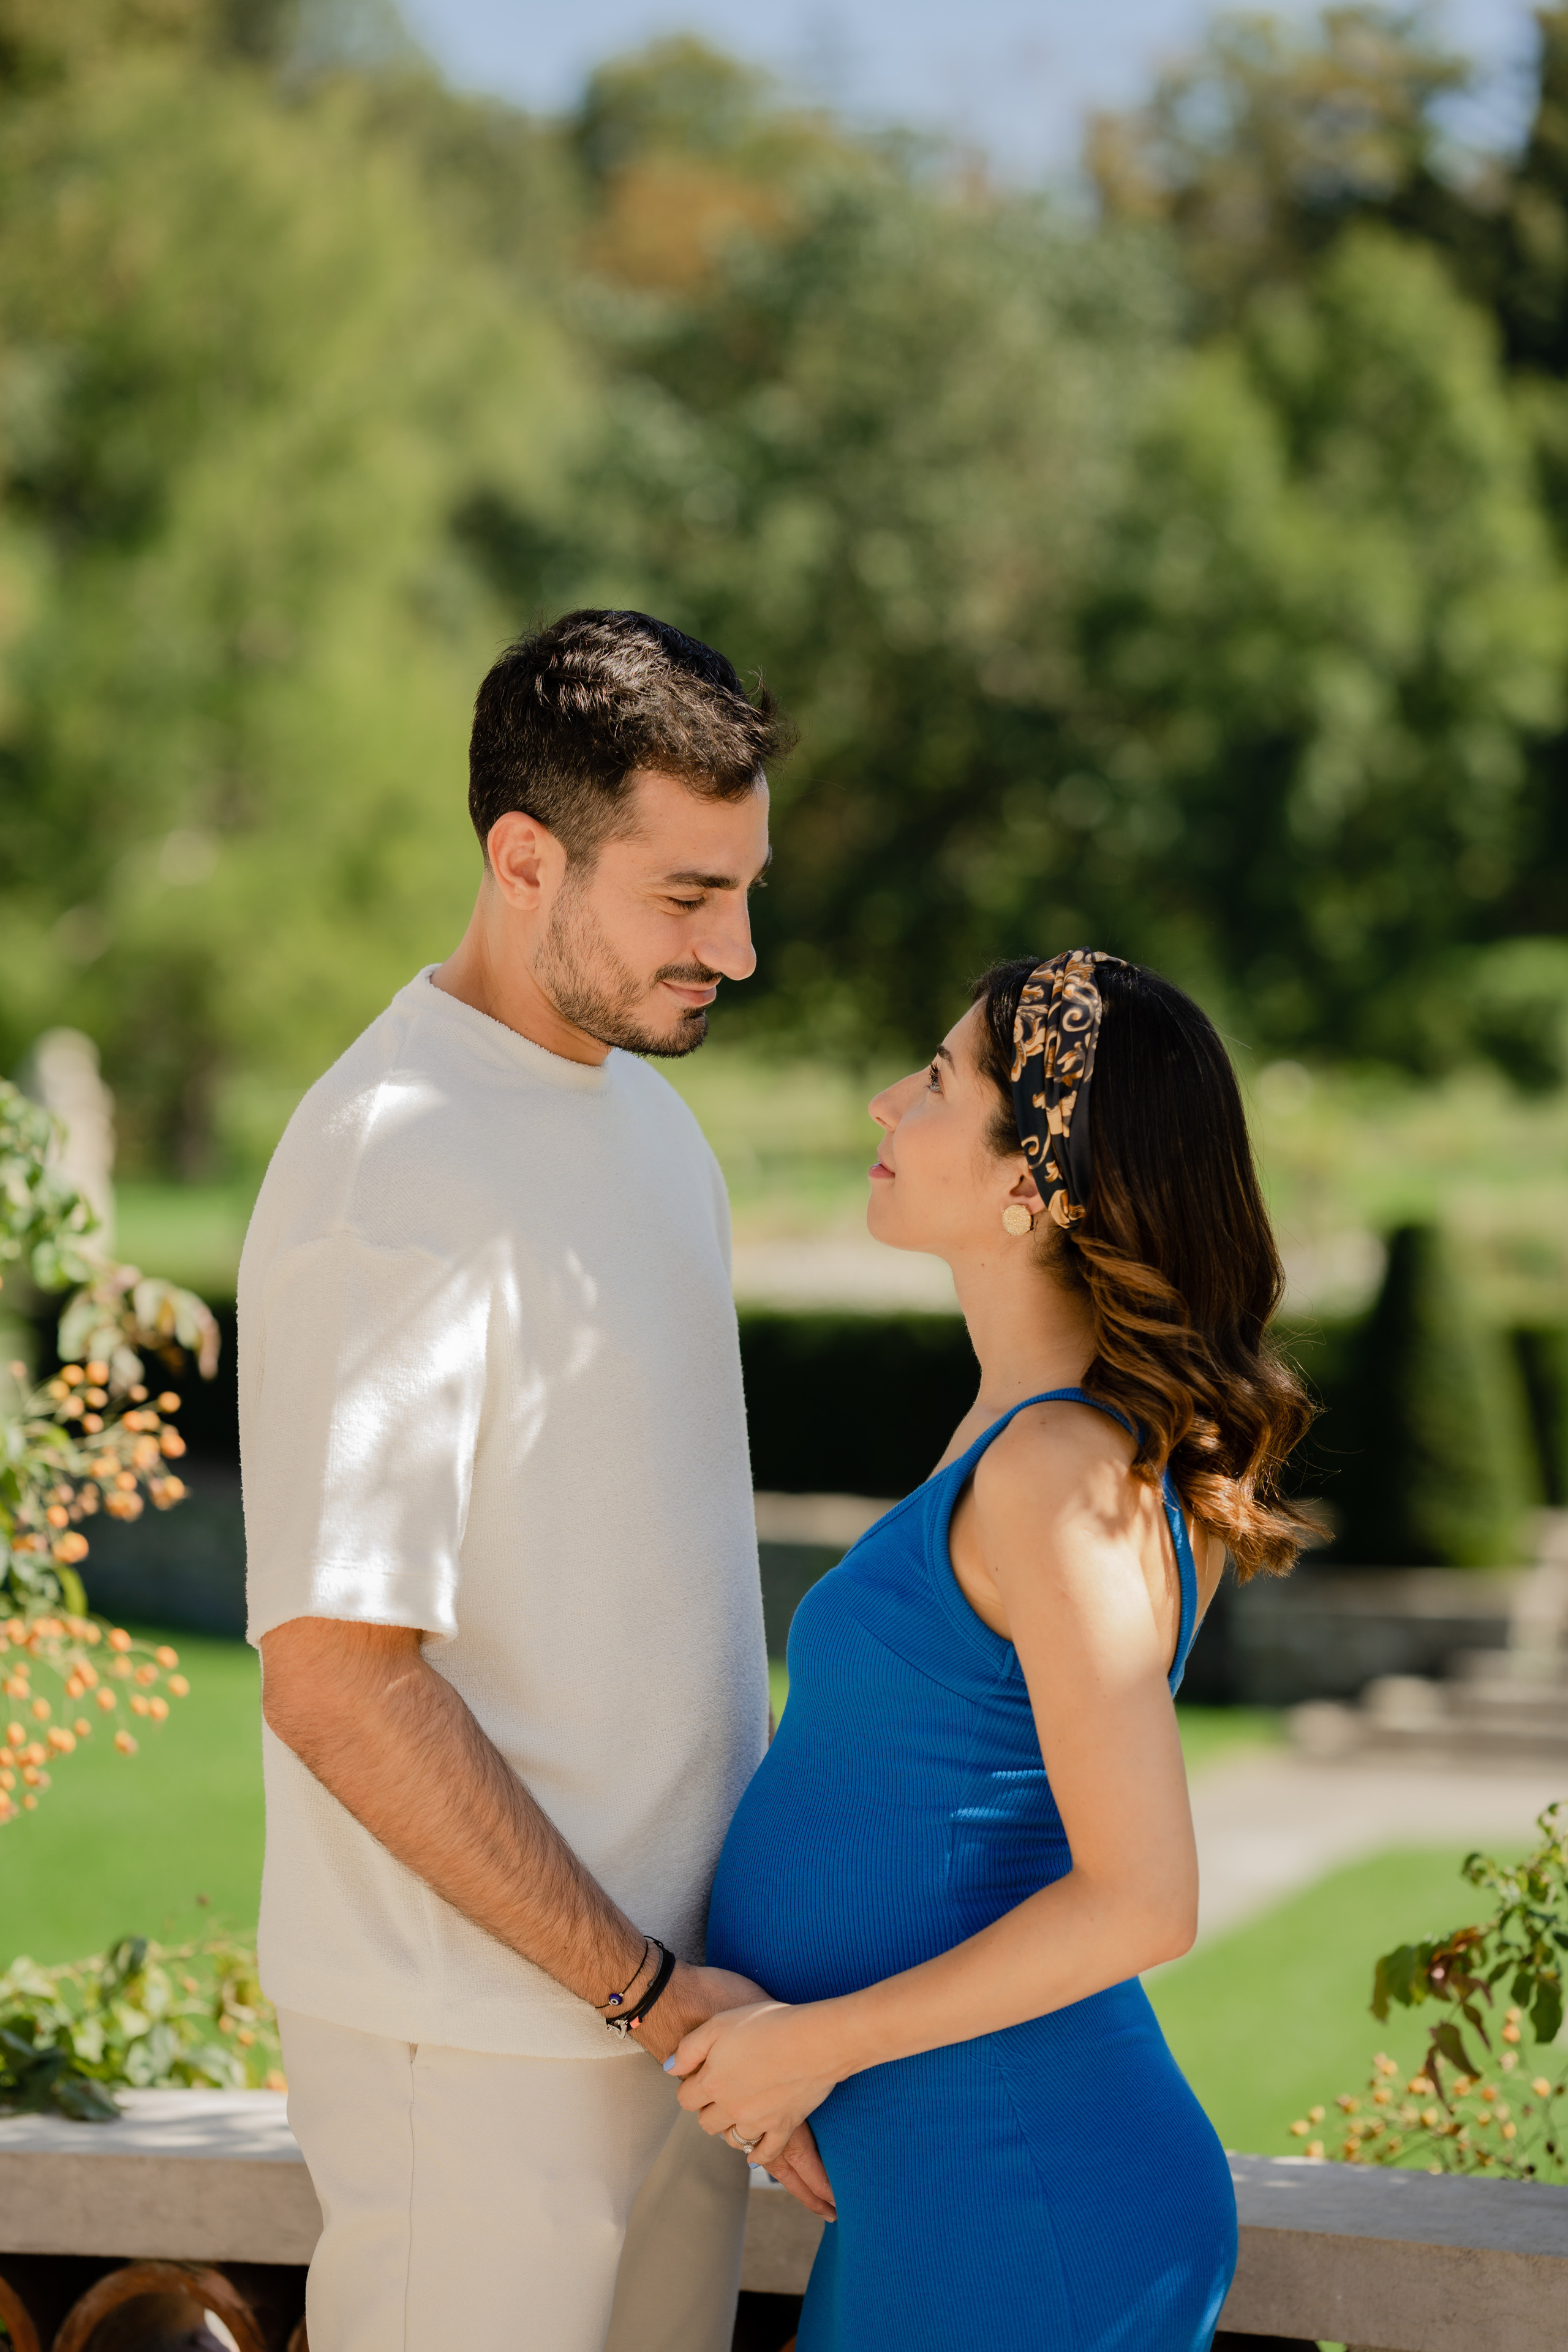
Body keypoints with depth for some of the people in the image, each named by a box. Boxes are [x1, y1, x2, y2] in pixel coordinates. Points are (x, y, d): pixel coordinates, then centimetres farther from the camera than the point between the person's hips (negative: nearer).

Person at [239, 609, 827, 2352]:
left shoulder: (639, 1106, 9)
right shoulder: (393, 1179, -20)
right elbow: (334, 1679, -23)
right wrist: (644, 1987, -18)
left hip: (669, 1981, 8)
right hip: (478, 2037, -8)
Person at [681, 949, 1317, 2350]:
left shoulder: (1062, 1470, -20)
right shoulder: (1026, 1433, 9)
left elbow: (1142, 1898, -23)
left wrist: (818, 2040, -15)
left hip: (1024, 2205, -9)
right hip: (942, 2185, 9)